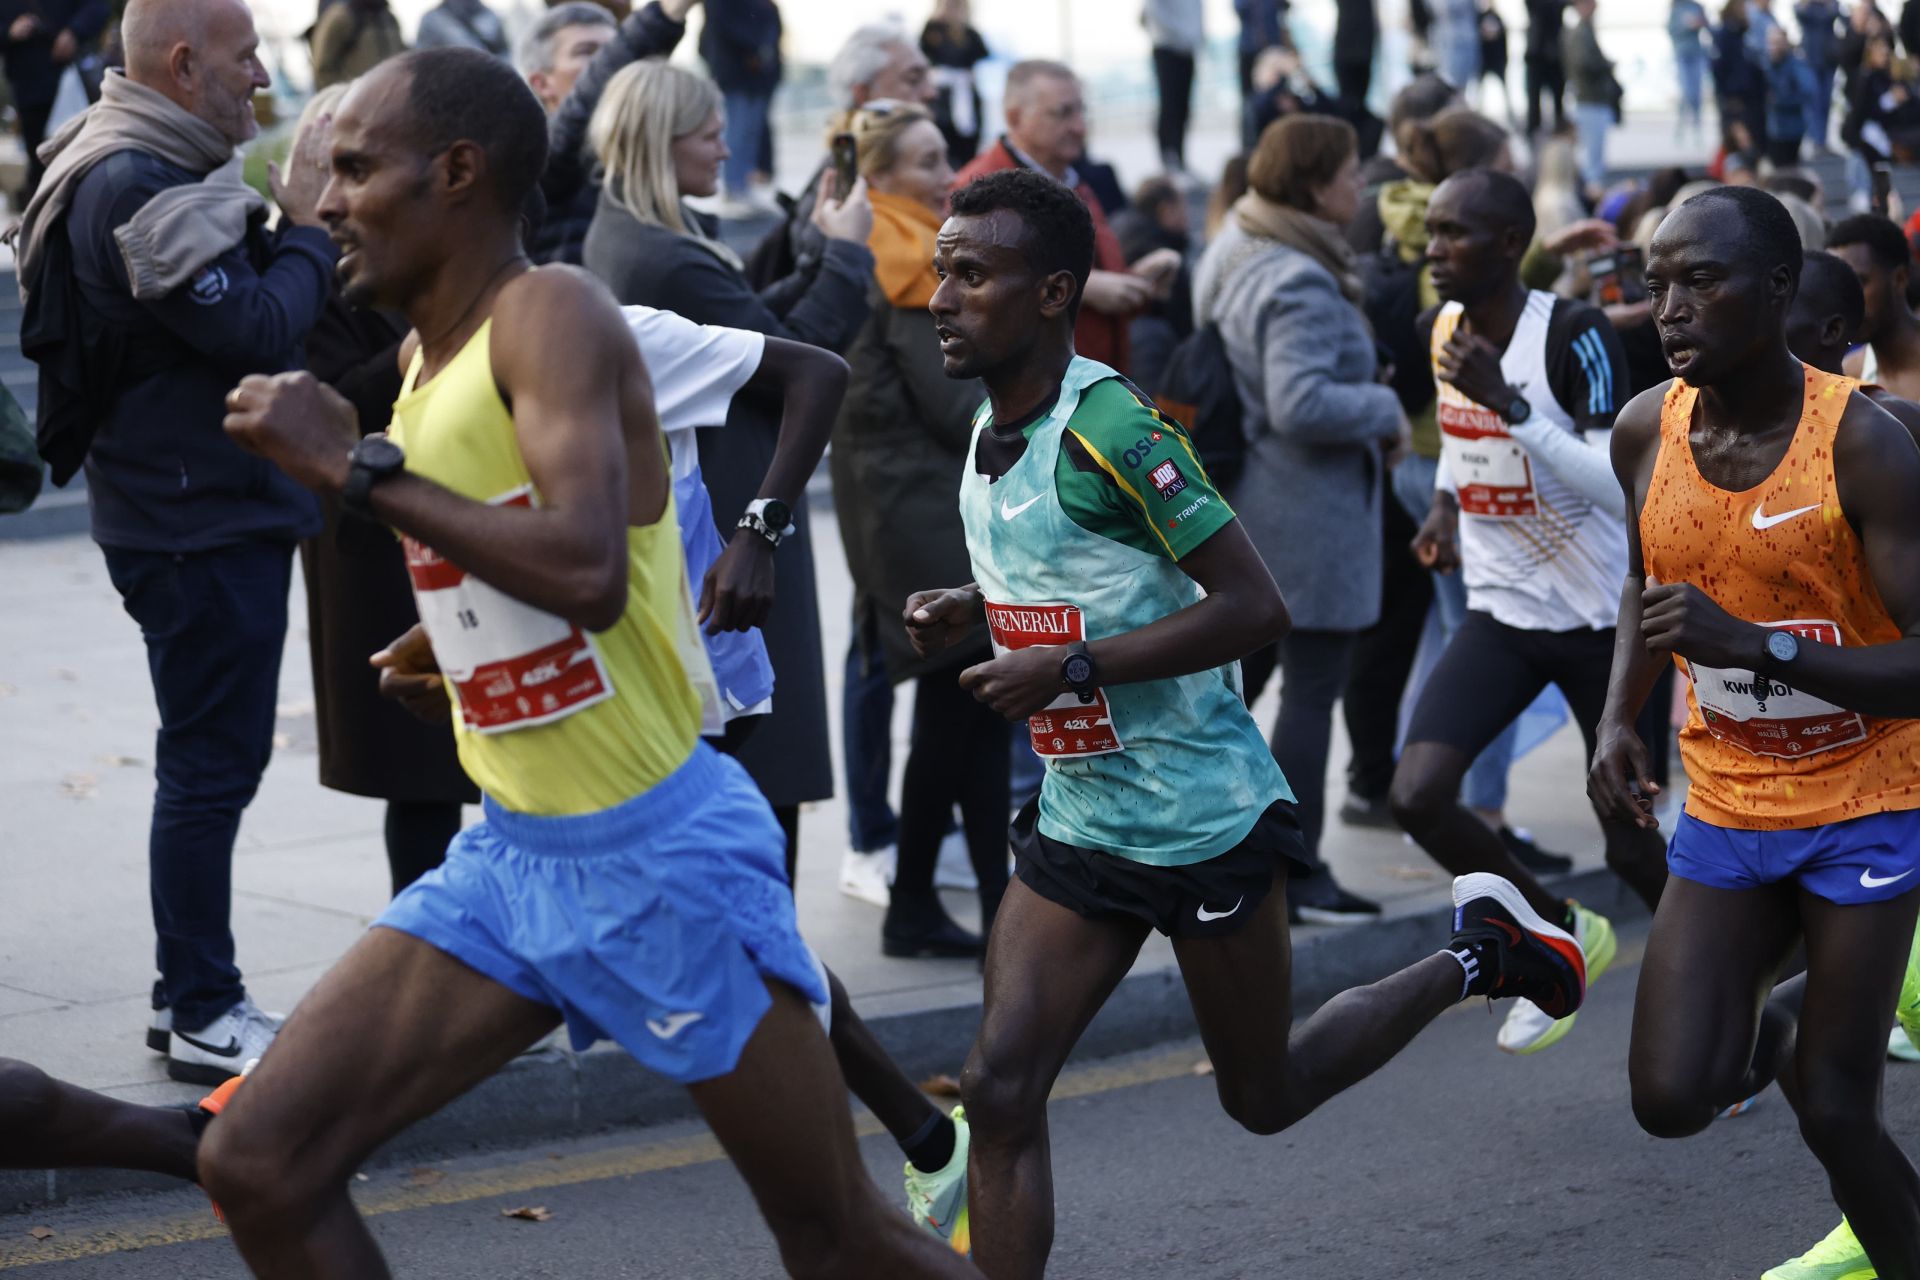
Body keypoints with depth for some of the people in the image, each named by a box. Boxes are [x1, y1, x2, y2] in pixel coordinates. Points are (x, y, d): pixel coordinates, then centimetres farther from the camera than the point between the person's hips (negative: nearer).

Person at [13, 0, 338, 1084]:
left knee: (215, 759, 17)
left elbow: (239, 305, 12)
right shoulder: (135, 185, -20)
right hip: (200, 519, -11)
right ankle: (202, 1017, 5)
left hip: (226, 513, 11)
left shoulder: (161, 169, 14)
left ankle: (195, 996, 26)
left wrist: (290, 224, -3)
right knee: (211, 763, -4)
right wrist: (306, 229, -8)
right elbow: (257, 328, -23)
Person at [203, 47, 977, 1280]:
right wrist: (461, 644, 12)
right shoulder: (426, 357, 9)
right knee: (257, 1164, -2)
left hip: (663, 853, -8)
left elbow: (587, 573, -32)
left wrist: (354, 464, -25)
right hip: (515, 855, 8)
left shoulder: (552, 313, -16)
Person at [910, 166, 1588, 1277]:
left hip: (1205, 820, -7)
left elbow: (1255, 607, -24)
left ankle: (1475, 955, 33)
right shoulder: (992, 429, 5)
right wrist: (973, 612, 3)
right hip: (1078, 822, 7)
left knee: (1265, 1095, 13)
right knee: (1000, 1092, -6)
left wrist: (1070, 666, -27)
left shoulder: (1109, 426, -22)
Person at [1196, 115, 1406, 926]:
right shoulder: (1300, 283, -21)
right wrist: (1384, 409, -15)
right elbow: (1300, 402, -30)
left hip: (1251, 507, 10)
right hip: (1311, 510, -10)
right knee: (1312, 690, -1)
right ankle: (1297, 876, 4)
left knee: (1236, 675, 18)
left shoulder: (1237, 257, 11)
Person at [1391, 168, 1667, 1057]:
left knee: (1632, 846, 4)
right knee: (1418, 795, -14)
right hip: (1501, 611, 5)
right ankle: (1563, 935, 11)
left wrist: (1510, 403, -34)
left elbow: (1624, 484, -28)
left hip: (1601, 617, -5)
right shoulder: (1446, 327, 2)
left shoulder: (1573, 334, -19)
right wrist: (1445, 501, 5)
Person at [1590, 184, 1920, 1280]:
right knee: (1670, 1099, -6)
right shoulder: (1647, 432, -4)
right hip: (1726, 808, 4)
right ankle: (1769, 1033, 28)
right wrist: (1620, 717, 0)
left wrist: (1759, 647, -36)